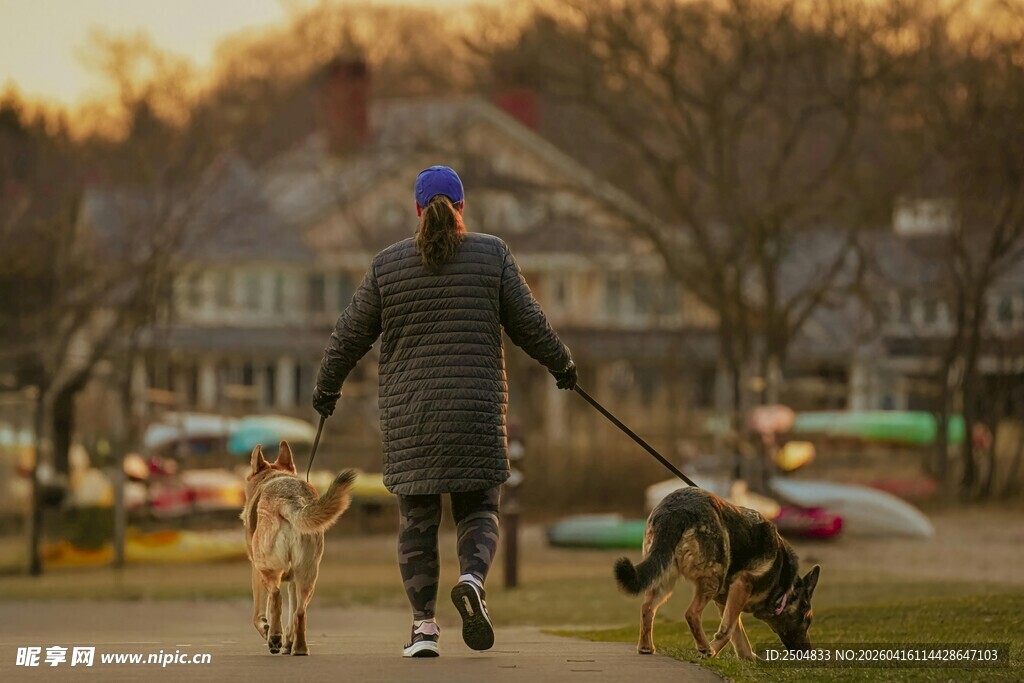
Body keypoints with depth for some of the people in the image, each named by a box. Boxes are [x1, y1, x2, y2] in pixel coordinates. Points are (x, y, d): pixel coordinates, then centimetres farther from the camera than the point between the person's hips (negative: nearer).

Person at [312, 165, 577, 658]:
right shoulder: (492, 255, 0)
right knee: (478, 510, 9)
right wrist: (560, 364, 19)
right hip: (475, 413, 0)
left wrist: (327, 387, 21)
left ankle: (423, 624, -1)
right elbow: (529, 325, 2)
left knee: (417, 519, 7)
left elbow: (350, 336, 6)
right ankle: (472, 579, -20)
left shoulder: (388, 265, 2)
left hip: (408, 417, 1)